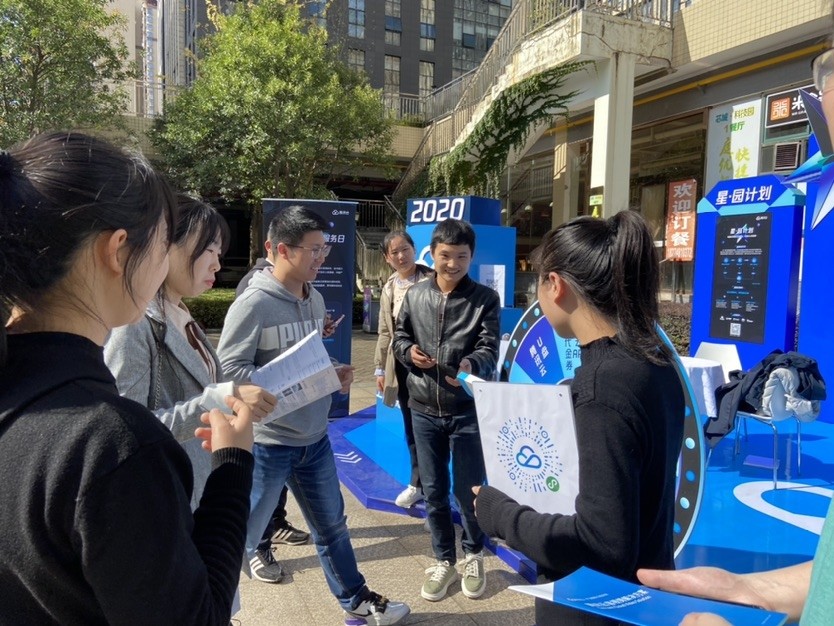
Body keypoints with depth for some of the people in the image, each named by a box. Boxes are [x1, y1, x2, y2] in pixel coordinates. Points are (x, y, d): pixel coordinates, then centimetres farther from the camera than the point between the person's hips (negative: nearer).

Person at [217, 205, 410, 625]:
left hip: (314, 438, 7)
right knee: (241, 536, 11)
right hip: (266, 442, -7)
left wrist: (333, 374, -3)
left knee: (332, 526, 22)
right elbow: (227, 369, -21)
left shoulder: (315, 299, 5)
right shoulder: (253, 304, -18)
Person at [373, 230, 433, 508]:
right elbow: (385, 332, 14)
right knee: (411, 428, 14)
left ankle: (422, 483, 18)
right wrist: (380, 368, 11)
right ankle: (419, 483, 27)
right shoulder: (389, 288, 10)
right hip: (401, 364, 6)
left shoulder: (432, 280, -7)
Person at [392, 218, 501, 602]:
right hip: (424, 409, 3)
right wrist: (409, 352, -12)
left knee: (468, 490, 8)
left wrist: (472, 365, -34)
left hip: (468, 410, -2)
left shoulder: (485, 299, -4)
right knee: (434, 491, 13)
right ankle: (444, 561, 33)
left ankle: (473, 556, 35)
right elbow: (399, 338, 11)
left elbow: (489, 349, -12)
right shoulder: (414, 296, 3)